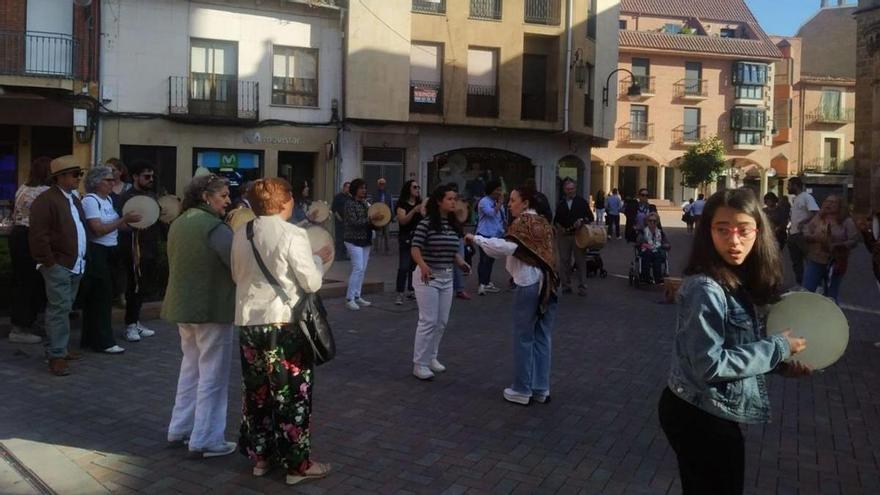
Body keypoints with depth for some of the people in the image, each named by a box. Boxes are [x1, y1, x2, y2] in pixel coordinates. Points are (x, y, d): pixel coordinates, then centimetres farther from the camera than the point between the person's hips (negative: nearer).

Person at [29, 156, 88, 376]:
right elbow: (38, 234, -16)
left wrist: (82, 258, 17)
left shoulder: (75, 199, 17)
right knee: (59, 309, -8)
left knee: (64, 309, 14)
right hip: (58, 266, -8)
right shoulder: (46, 200, -11)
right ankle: (56, 356, -4)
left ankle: (60, 348, 23)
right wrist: (48, 262, -16)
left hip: (75, 265, 8)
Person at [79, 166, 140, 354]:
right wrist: (124, 220, -21)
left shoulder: (108, 199, 13)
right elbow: (98, 229, -21)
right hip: (95, 252, -9)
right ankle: (103, 342, 2)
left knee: (95, 298, 14)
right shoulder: (90, 200, -12)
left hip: (108, 253, 9)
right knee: (101, 297, -4)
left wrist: (130, 222, -1)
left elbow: (114, 225, 13)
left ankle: (90, 339, 23)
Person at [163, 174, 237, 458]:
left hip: (182, 306, 9)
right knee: (212, 375, 1)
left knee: (190, 367, 21)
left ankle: (180, 429, 29)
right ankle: (205, 441, 8)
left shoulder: (178, 223, 10)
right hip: (211, 308, -9)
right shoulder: (214, 226, -18)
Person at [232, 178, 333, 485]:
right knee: (292, 394, 5)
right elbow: (312, 283, -12)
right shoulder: (292, 234, -14)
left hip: (248, 323, 6)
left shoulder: (240, 235, 5)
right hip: (284, 324, -6)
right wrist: (319, 259, 5)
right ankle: (298, 464, 14)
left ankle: (260, 456, 28)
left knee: (257, 392, 16)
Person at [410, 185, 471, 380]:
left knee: (442, 322, 12)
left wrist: (462, 264, -3)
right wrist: (423, 266, -34)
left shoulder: (454, 225, 8)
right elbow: (415, 249, -16)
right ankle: (419, 364, 4)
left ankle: (431, 357, 27)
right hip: (428, 277, -7)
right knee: (428, 321, -6)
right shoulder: (426, 224, -13)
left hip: (447, 277, 7)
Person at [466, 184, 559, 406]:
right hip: (548, 283, 7)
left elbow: (505, 247, -25)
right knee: (542, 337, 11)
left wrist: (476, 238, -19)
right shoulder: (543, 222, 15)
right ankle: (541, 389, 16)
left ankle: (522, 390, 9)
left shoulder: (521, 222, -9)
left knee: (523, 337, 2)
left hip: (528, 283, -7)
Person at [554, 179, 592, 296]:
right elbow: (556, 220, 14)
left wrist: (582, 221, -15)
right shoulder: (561, 204, 12)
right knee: (564, 261, 5)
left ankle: (582, 287, 6)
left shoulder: (582, 202, 4)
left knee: (580, 262, 0)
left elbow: (590, 217, 4)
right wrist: (557, 226, -7)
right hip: (564, 236, 3)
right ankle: (566, 286, 14)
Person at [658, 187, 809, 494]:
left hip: (705, 414, 8)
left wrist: (780, 364, 2)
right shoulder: (706, 290, -24)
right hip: (700, 419, -8)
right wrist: (778, 348, -18)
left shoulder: (737, 282, 3)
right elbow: (708, 365, -26)